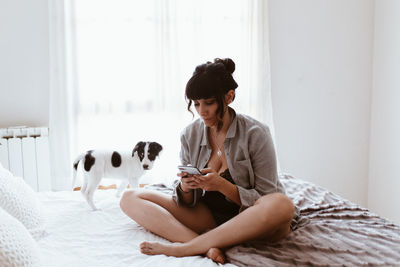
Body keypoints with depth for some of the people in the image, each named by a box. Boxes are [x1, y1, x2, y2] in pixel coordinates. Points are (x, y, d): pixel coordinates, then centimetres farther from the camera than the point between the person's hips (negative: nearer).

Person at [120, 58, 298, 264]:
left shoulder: (255, 134, -11)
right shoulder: (190, 135, 1)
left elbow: (267, 200, -11)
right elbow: (189, 202, 5)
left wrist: (222, 185, -25)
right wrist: (185, 188, -19)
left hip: (248, 218, -3)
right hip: (208, 216, 4)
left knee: (282, 205, -39)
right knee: (130, 199, -9)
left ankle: (183, 247, -28)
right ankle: (208, 246, -30)